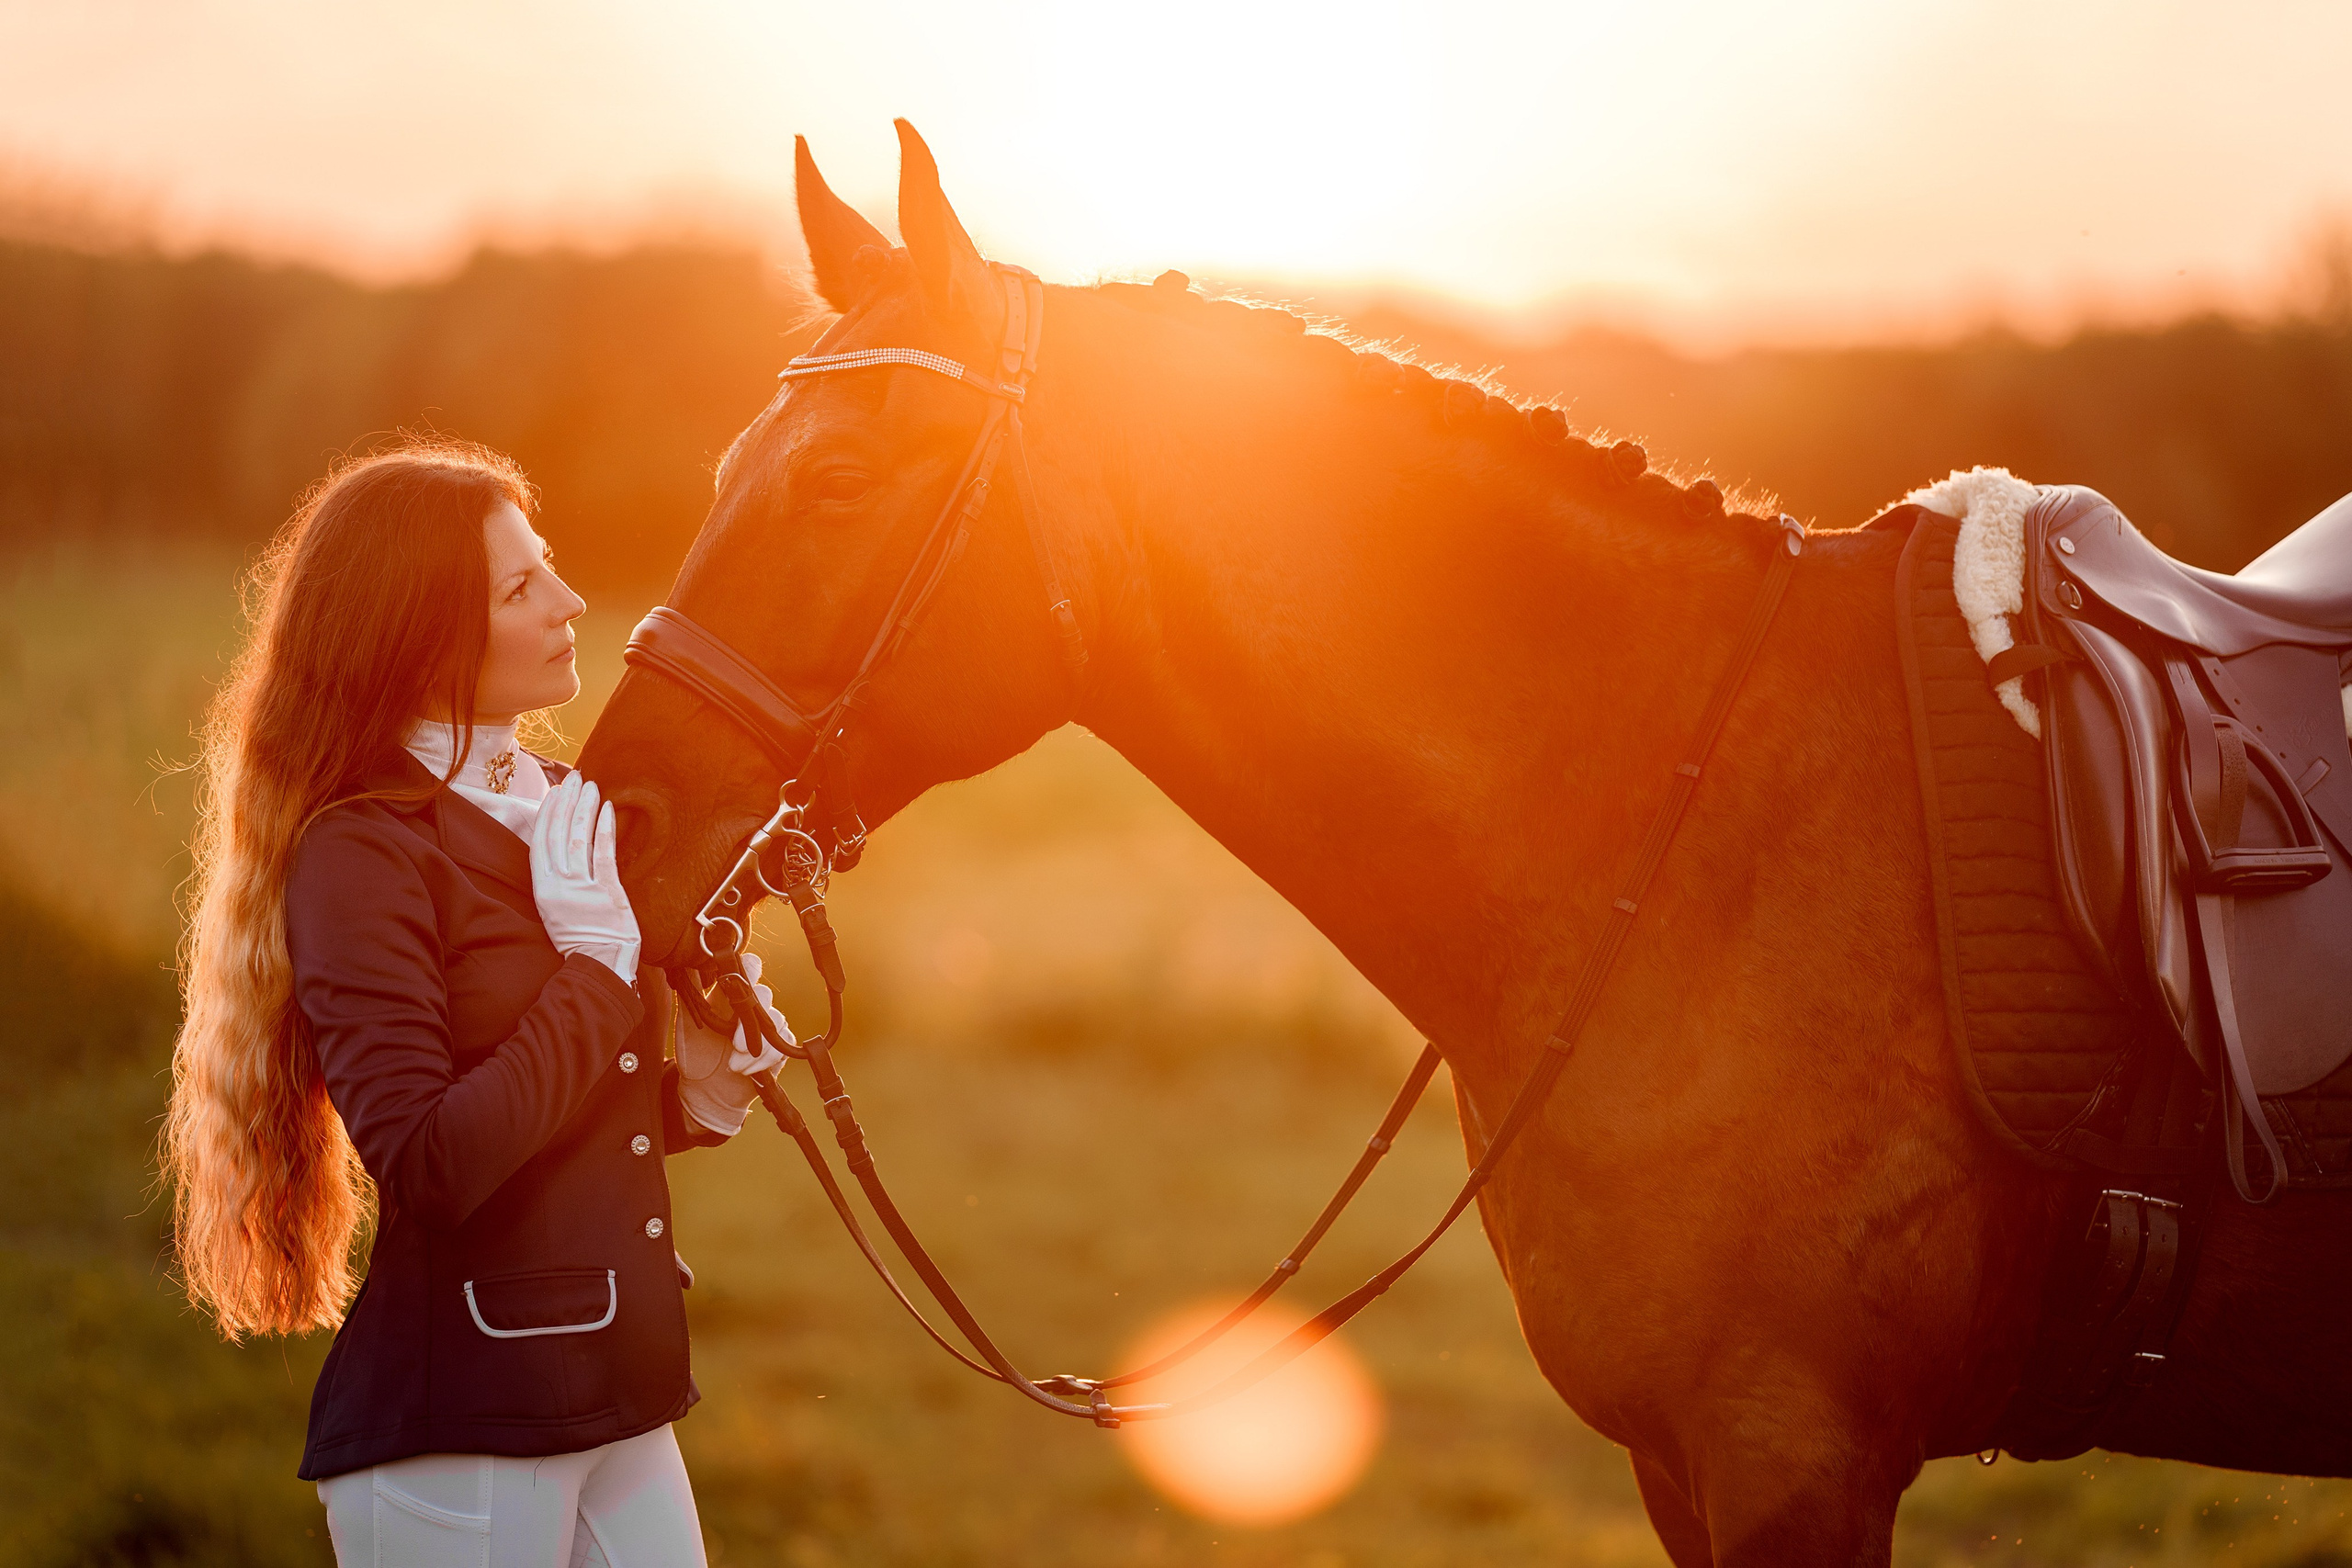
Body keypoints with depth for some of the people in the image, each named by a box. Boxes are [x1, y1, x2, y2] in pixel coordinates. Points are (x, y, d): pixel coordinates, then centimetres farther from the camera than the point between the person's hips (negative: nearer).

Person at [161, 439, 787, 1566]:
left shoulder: (558, 811, 10)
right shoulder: (360, 855, -13)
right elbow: (429, 1168, -23)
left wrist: (698, 1093, 2)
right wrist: (597, 962, -17)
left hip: (618, 1408, 7)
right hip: (456, 1442, -7)